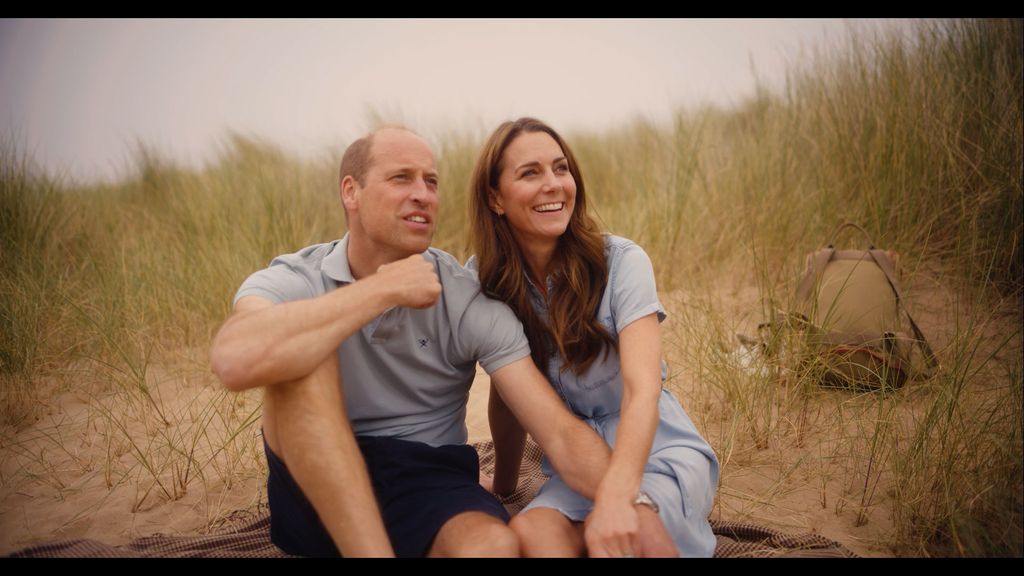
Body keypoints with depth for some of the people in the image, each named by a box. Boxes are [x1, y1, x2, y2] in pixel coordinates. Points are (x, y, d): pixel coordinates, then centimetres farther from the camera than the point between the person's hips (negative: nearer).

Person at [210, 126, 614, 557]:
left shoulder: (470, 303, -8)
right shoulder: (291, 281, -10)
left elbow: (560, 432, -14)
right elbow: (234, 362, -35)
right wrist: (384, 288, -27)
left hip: (428, 487, -1)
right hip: (320, 490, 1)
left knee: (493, 545, -34)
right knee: (300, 361, -27)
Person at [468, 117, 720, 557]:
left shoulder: (621, 262, -15)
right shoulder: (485, 279, -5)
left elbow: (643, 391, -26)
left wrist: (616, 496, -42)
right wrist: (502, 486, 9)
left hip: (658, 451, -1)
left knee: (628, 530, -35)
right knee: (529, 530, -32)